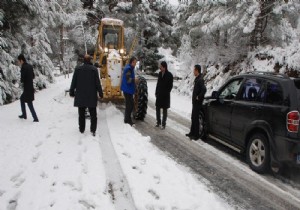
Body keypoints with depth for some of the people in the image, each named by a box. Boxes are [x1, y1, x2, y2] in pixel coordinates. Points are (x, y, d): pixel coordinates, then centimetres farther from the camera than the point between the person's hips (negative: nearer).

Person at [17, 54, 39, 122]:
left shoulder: (23, 68, -18)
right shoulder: (30, 66, 7)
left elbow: (22, 79, -19)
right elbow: (33, 76, 16)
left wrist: (21, 81, 1)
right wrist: (28, 79, 7)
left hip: (27, 88, -9)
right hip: (31, 87, 9)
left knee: (29, 103, -3)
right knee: (22, 99, 24)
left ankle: (35, 118, -2)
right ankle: (24, 115, 32)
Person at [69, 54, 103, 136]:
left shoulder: (78, 69, -2)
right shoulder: (94, 69, -6)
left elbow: (74, 82, 1)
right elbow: (97, 82, -5)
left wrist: (72, 91, 11)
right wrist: (100, 93, 3)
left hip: (80, 95, 2)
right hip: (91, 95, -1)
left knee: (81, 113, 12)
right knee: (93, 114, 5)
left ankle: (81, 129, 19)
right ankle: (93, 130, 0)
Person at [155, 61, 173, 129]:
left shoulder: (169, 75, -10)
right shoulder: (160, 73, 6)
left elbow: (170, 86, -7)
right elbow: (158, 83, 12)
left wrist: (166, 93, -11)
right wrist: (156, 92, 7)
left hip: (165, 95, -5)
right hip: (159, 94, 5)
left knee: (164, 110, 4)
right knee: (158, 108, 10)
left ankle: (163, 124, 11)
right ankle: (158, 122, 23)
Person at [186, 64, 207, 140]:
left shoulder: (200, 80, -19)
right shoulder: (196, 79, 11)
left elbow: (204, 89, -31)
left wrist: (199, 97, -22)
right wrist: (194, 97, 12)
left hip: (197, 102, -10)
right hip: (194, 102, 10)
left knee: (196, 118, -3)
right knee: (193, 117, 17)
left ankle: (196, 135, 6)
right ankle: (192, 132, 28)